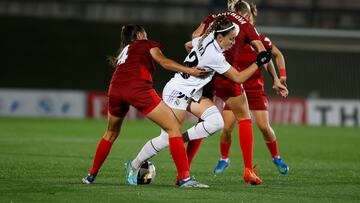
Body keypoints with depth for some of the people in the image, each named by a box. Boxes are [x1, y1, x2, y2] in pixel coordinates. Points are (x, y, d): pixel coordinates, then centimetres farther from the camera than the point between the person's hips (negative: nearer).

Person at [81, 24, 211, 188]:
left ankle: (91, 175, 33)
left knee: (111, 133, 31)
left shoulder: (123, 52, 37)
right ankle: (184, 178, -14)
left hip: (115, 89, 7)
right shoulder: (146, 44, 20)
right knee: (174, 128, -4)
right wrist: (189, 70, -3)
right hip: (137, 88, -6)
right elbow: (163, 62, 3)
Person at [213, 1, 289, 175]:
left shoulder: (260, 40, -8)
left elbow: (278, 55, 7)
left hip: (255, 89, 0)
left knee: (264, 127, -8)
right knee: (227, 128, -9)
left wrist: (282, 75, -2)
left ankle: (276, 158, 14)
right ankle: (224, 159, 15)